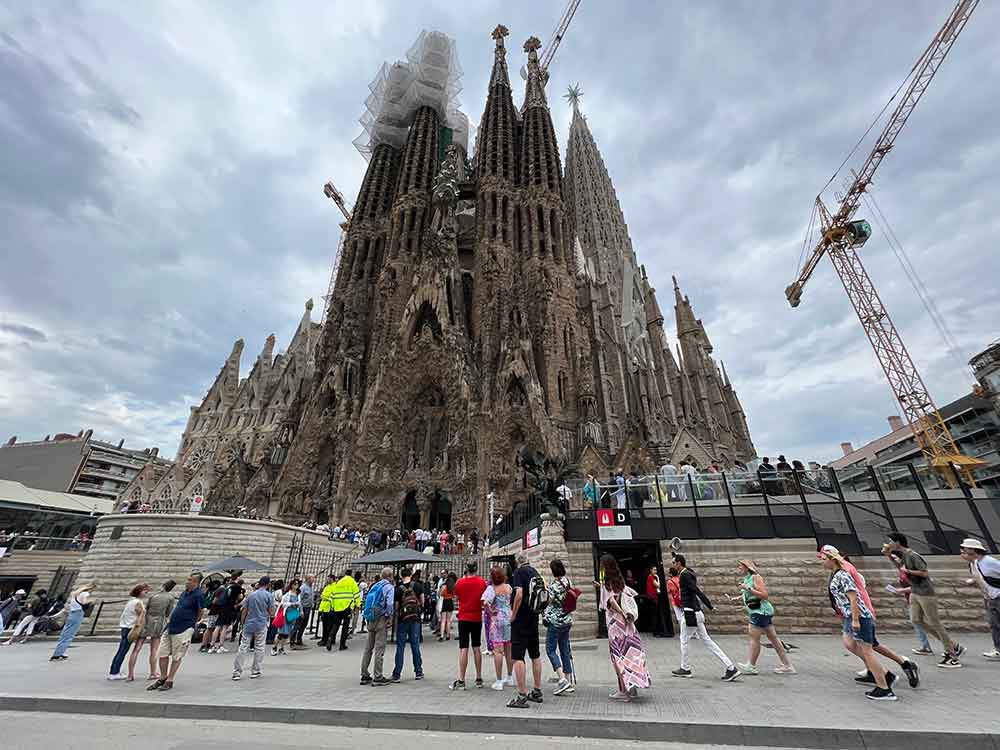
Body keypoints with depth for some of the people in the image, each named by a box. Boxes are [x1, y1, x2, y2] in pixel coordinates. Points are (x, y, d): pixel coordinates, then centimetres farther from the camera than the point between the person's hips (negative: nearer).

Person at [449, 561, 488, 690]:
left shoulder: (460, 582, -12)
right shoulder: (482, 581, -6)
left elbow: (456, 597, 6)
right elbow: (484, 600, 5)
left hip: (464, 618, -2)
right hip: (477, 619, 3)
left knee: (463, 649, 1)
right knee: (476, 648, 14)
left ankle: (461, 681, 3)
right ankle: (479, 679, 22)